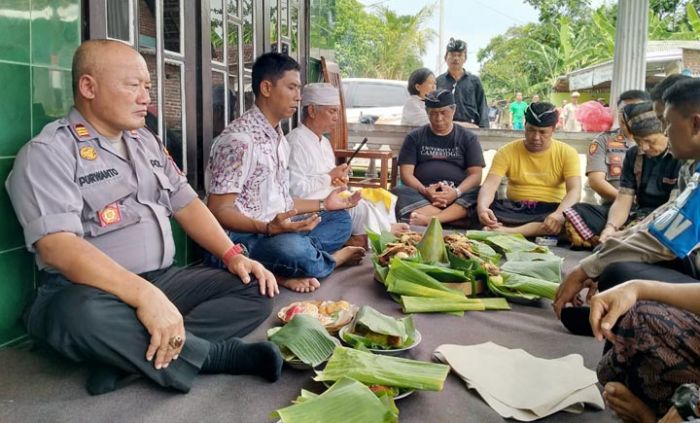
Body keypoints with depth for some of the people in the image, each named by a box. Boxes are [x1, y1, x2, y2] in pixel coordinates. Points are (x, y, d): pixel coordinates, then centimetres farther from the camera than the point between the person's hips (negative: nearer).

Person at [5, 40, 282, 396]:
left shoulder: (147, 142, 15)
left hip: (164, 281, 7)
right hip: (89, 293, -6)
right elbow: (58, 247, -23)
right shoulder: (48, 153, -9)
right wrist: (144, 295, -34)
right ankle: (221, 353, -20)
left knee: (256, 289, -8)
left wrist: (232, 255, -3)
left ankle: (128, 356, -21)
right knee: (83, 315, -40)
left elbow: (186, 203, 14)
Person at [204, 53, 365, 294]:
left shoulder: (279, 138, 13)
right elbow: (219, 211, -18)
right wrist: (267, 228, -32)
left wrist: (323, 205, 17)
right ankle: (332, 259, -1)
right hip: (238, 238, -10)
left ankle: (286, 269, -14)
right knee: (293, 247, -38)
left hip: (277, 228, 10)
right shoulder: (239, 139, -17)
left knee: (340, 219, 10)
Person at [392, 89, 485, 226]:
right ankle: (453, 217, -37)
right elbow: (406, 173, 4)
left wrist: (456, 193, -16)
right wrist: (424, 191, -16)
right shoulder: (415, 137, 13)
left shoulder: (468, 138, 13)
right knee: (399, 193, -31)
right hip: (420, 196, 0)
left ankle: (429, 220, -46)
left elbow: (475, 174, 4)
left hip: (458, 197, 0)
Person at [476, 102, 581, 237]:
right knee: (484, 207, -28)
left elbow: (574, 190, -13)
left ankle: (508, 231, -37)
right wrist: (482, 207, -37)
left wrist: (559, 213, -36)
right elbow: (490, 184, -13)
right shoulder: (506, 152, 0)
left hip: (550, 210, 0)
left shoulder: (567, 153, -1)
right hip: (515, 209, 0)